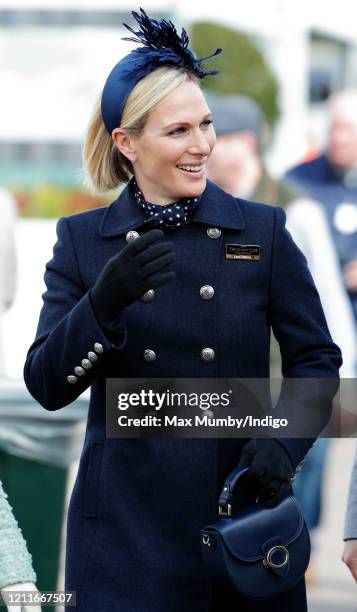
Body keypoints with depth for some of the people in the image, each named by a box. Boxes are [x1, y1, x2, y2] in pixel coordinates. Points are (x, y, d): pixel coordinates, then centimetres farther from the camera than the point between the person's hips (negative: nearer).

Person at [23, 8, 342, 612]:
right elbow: (46, 386, -4)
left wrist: (281, 441, -13)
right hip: (125, 522, 0)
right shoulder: (82, 240, 3)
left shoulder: (263, 230, 2)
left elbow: (316, 358, 5)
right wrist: (104, 305, -21)